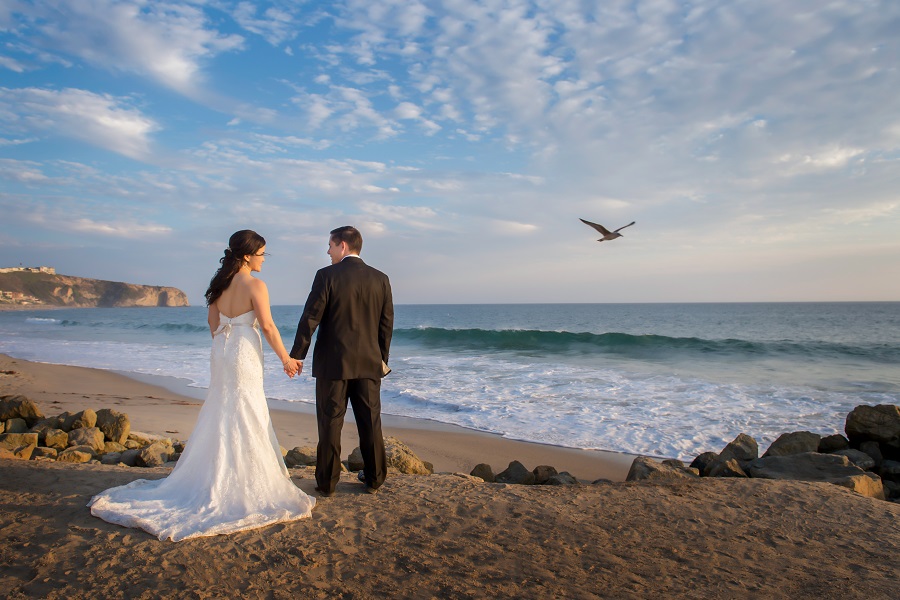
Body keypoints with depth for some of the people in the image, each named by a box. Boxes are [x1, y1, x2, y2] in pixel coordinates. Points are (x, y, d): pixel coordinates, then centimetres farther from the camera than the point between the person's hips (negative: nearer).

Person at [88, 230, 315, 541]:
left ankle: (209, 481, 28)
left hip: (221, 354, 7)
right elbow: (267, 326, -17)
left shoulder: (219, 284, 8)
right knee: (244, 422, 1)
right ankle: (241, 490, 10)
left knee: (220, 419, 17)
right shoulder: (254, 285, -15)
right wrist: (285, 358, -9)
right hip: (244, 357, -7)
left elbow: (213, 324, 13)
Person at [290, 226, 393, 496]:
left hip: (333, 362, -3)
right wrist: (382, 358, 17)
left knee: (330, 423, 7)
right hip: (369, 363, 3)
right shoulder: (380, 279, 3)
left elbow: (310, 319, -10)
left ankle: (326, 482, 15)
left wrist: (297, 355, 0)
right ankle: (374, 478, 22)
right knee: (371, 422, 13)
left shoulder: (327, 276, -9)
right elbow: (386, 324, 7)